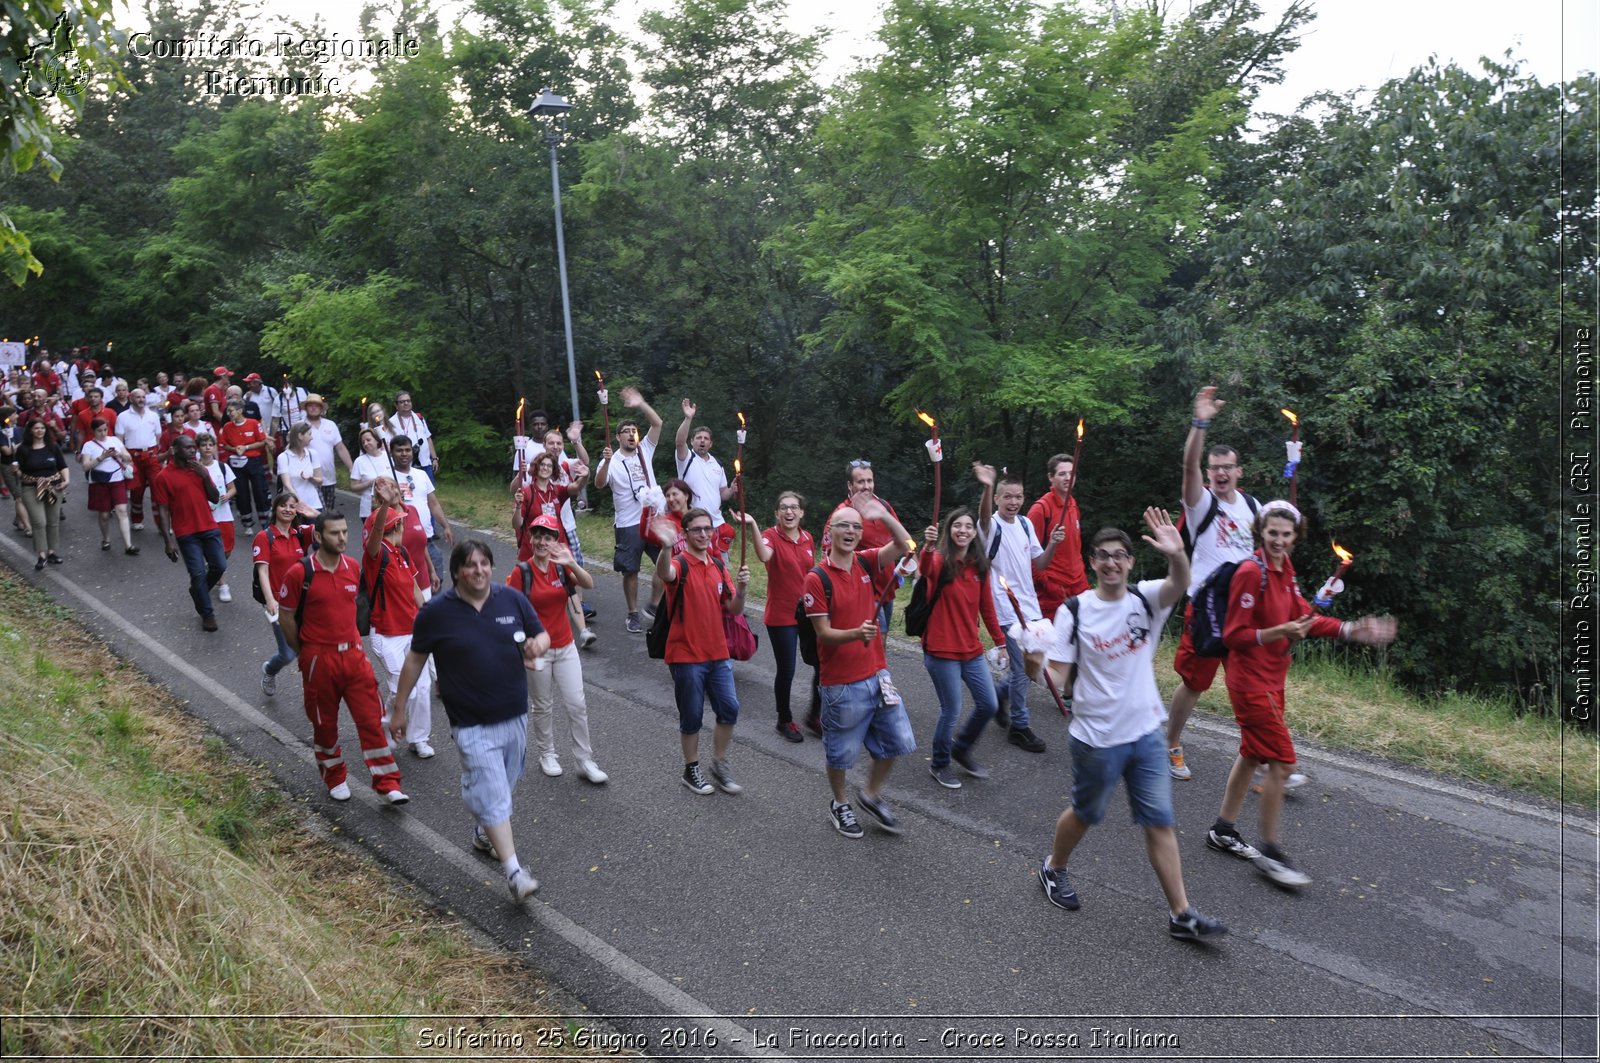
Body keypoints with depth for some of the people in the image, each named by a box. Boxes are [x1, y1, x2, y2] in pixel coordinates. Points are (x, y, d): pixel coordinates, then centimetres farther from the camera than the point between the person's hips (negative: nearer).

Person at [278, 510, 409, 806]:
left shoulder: (353, 567, 1)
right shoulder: (299, 573, -13)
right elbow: (286, 617, -4)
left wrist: (349, 641, 15)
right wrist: (305, 653, 4)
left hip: (354, 654, 3)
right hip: (319, 660, -3)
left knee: (371, 719, 0)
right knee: (324, 723, 12)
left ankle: (387, 784, 7)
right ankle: (335, 780, 31)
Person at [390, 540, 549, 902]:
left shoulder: (513, 599, -3)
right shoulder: (436, 612, -9)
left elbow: (543, 635, 7)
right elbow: (415, 660, 1)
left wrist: (538, 645, -18)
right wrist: (399, 708, 5)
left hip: (515, 715, 4)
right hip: (473, 724, -4)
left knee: (503, 786, 21)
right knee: (492, 795, -9)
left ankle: (483, 834, 48)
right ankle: (514, 872, -6)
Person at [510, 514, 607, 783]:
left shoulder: (561, 567, -3)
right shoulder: (521, 572, -11)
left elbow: (588, 584, -19)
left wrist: (572, 563, -36)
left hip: (566, 647, 3)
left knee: (577, 704, 3)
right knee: (544, 706, 12)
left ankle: (585, 761, 13)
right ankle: (547, 755, 31)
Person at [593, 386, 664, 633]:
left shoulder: (645, 450, 7)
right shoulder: (611, 461, -3)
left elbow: (657, 423, -2)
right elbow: (599, 484, -19)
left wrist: (640, 404, -15)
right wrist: (606, 462, -35)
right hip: (628, 524, -3)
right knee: (630, 571, 4)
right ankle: (634, 614, 16)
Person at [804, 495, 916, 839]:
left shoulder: (866, 563, 2)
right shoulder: (817, 578, -14)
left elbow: (904, 544, -10)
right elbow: (823, 633, -15)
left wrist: (884, 515, -25)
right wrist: (856, 634, -33)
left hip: (877, 674, 5)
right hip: (841, 682, -5)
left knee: (897, 740, 12)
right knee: (842, 750, 10)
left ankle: (871, 794, 33)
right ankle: (840, 804, 34)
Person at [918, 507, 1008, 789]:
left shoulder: (980, 565, 5)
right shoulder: (941, 560, -12)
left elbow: (987, 606, 13)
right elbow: (925, 570, -37)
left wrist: (1000, 641, 13)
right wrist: (928, 547, -57)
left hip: (971, 650, 6)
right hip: (941, 651, -6)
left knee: (988, 706, 10)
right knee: (951, 711, 1)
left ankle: (961, 749, 35)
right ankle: (939, 764, 24)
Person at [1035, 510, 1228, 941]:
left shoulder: (1145, 598, -5)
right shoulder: (1074, 611, -11)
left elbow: (1179, 583, -27)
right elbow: (1058, 673, -12)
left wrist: (1177, 554, -48)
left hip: (1146, 732, 3)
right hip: (1096, 737, -2)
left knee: (1160, 821, 7)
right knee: (1085, 813, 16)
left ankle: (1181, 913, 16)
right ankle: (1053, 869, 42)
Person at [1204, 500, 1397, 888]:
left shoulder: (1284, 573, 8)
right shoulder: (1251, 572, -20)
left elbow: (1305, 618, 9)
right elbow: (1233, 636, -19)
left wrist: (1352, 630, -1)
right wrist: (1280, 633, -30)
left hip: (1271, 678, 10)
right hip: (1251, 679, -10)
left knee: (1253, 754, 17)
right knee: (1282, 760, -8)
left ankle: (1223, 830, 30)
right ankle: (1270, 851, 3)